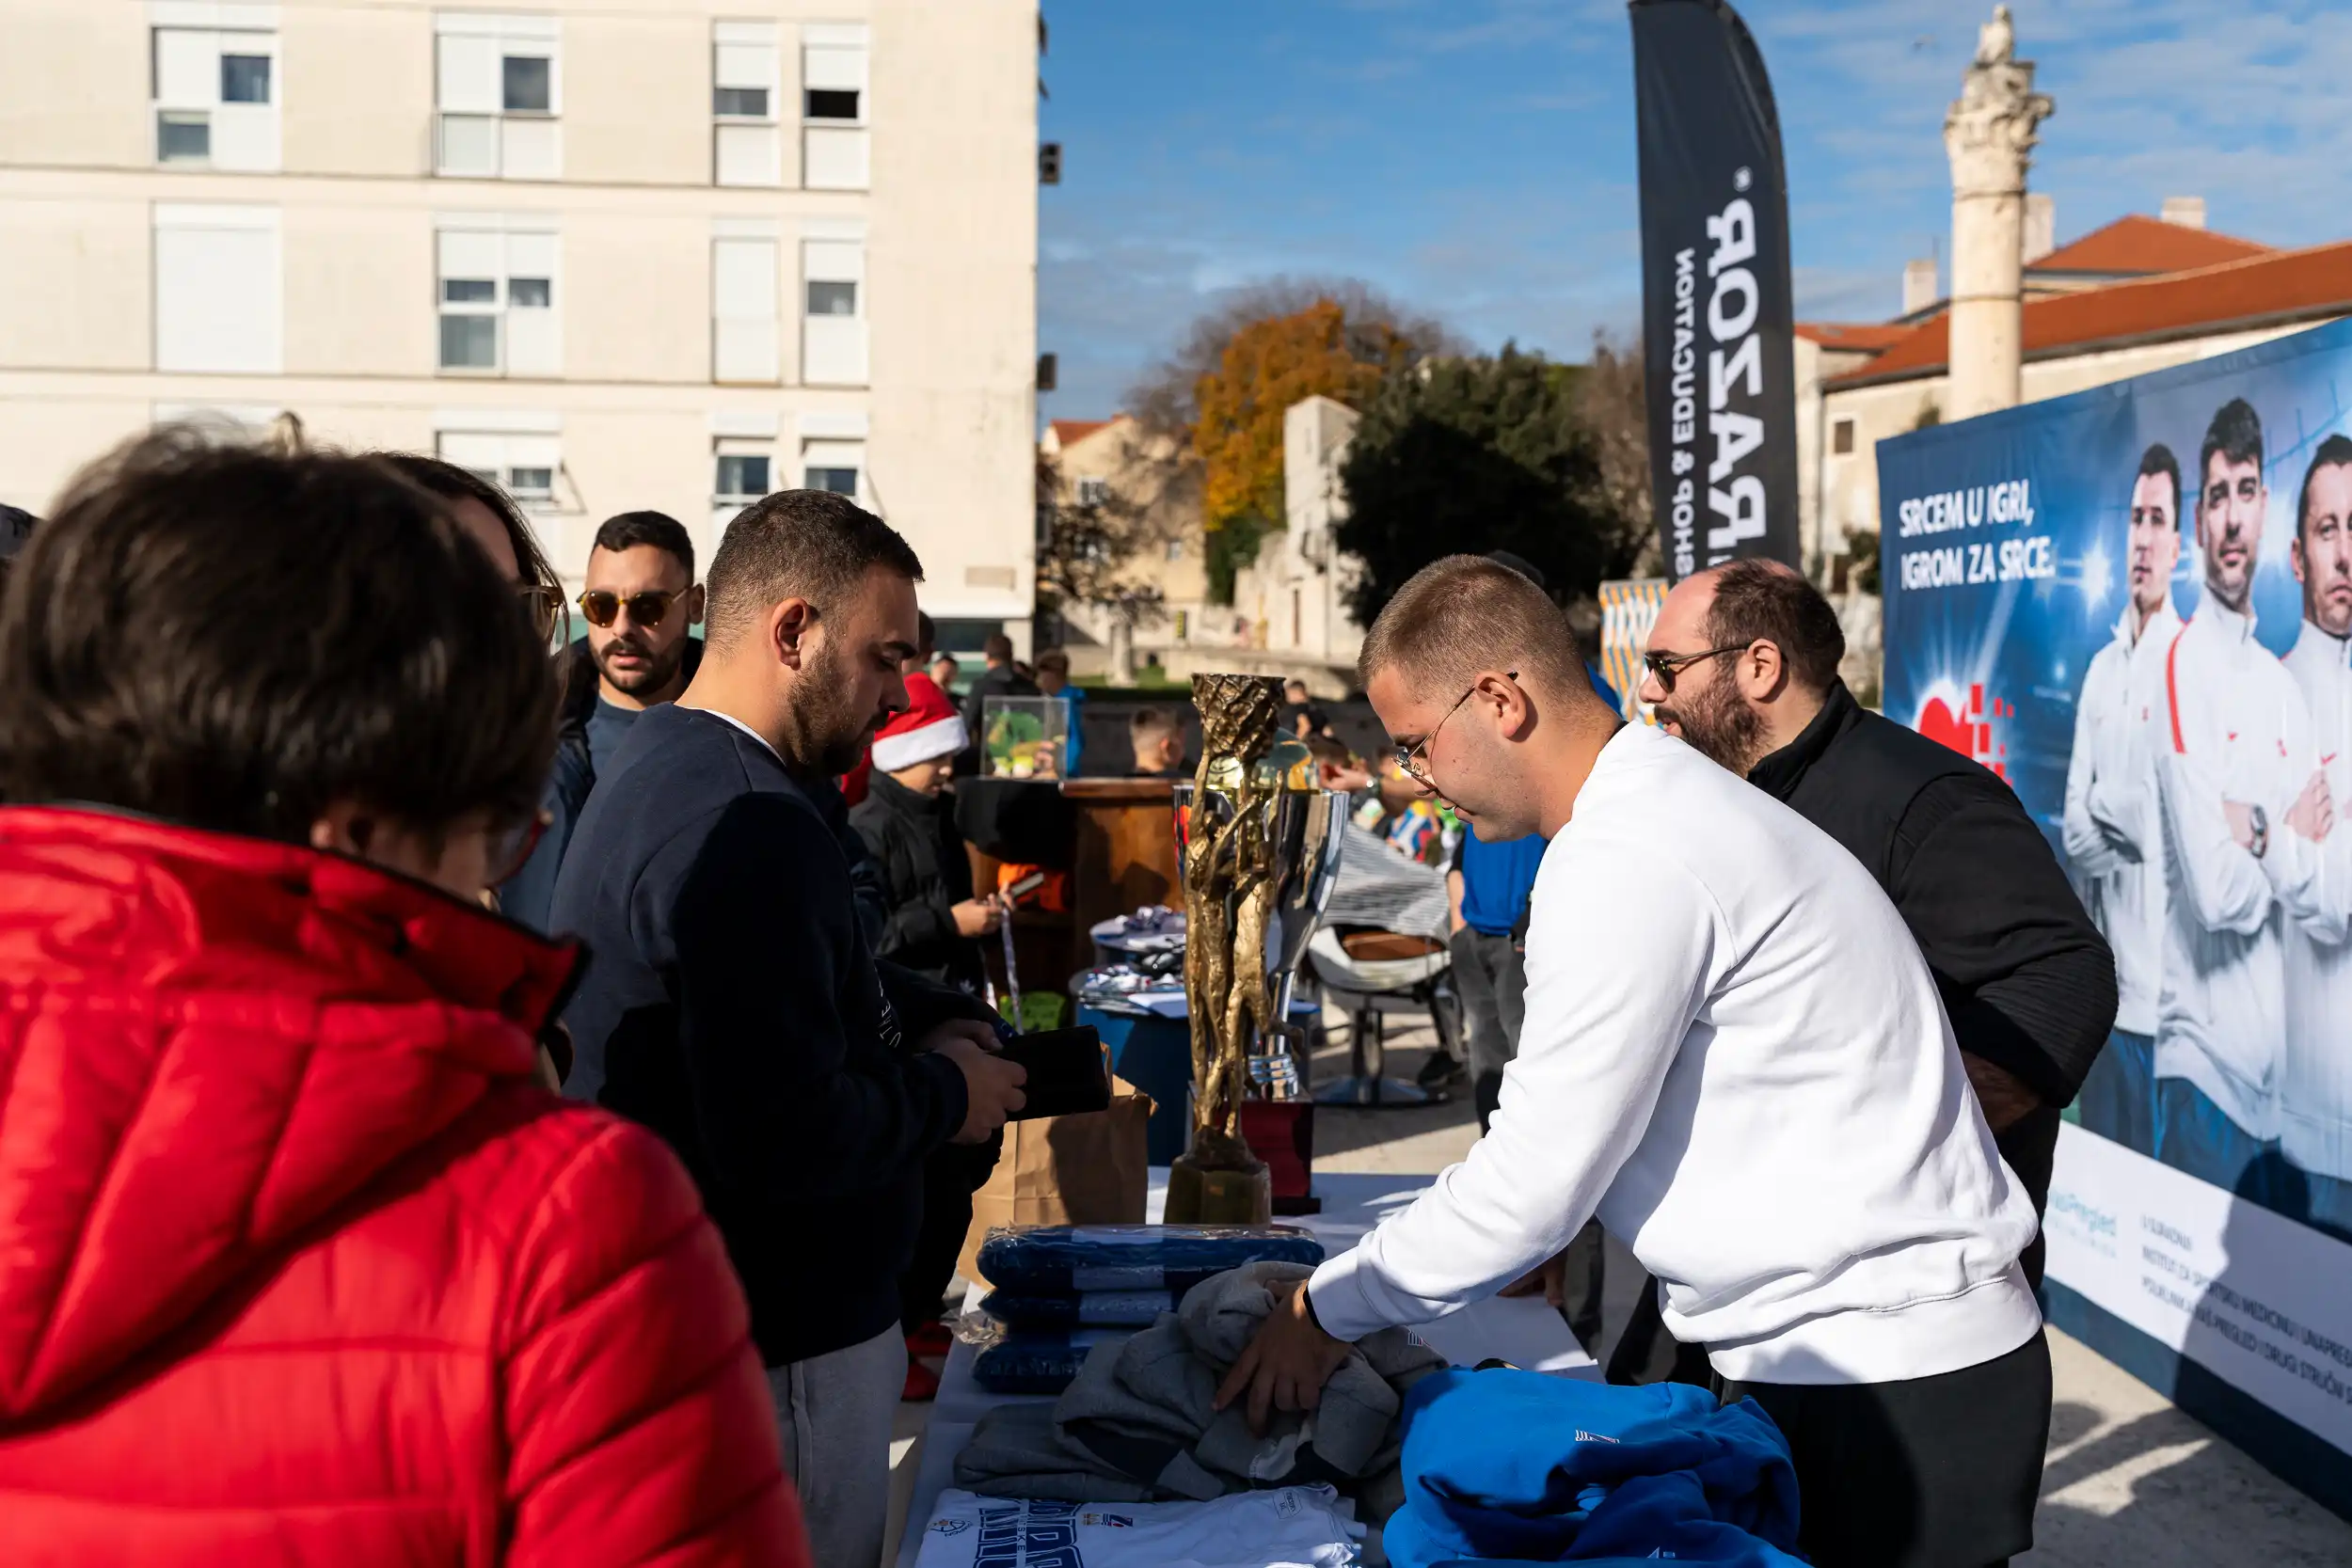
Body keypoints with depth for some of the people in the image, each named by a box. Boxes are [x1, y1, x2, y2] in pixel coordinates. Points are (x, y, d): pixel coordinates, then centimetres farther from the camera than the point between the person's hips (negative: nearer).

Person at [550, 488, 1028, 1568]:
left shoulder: (662, 769, 8)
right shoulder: (750, 829, -27)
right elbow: (788, 1143, -32)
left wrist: (943, 1019, 3)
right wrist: (946, 1095, -13)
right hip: (776, 1347, -10)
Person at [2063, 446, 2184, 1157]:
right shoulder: (2101, 667, 12)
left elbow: (2158, 820, -17)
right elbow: (2074, 826, 8)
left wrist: (2102, 807, -1)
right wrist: (2121, 831, -10)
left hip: (2156, 975, -7)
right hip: (2099, 972, 7)